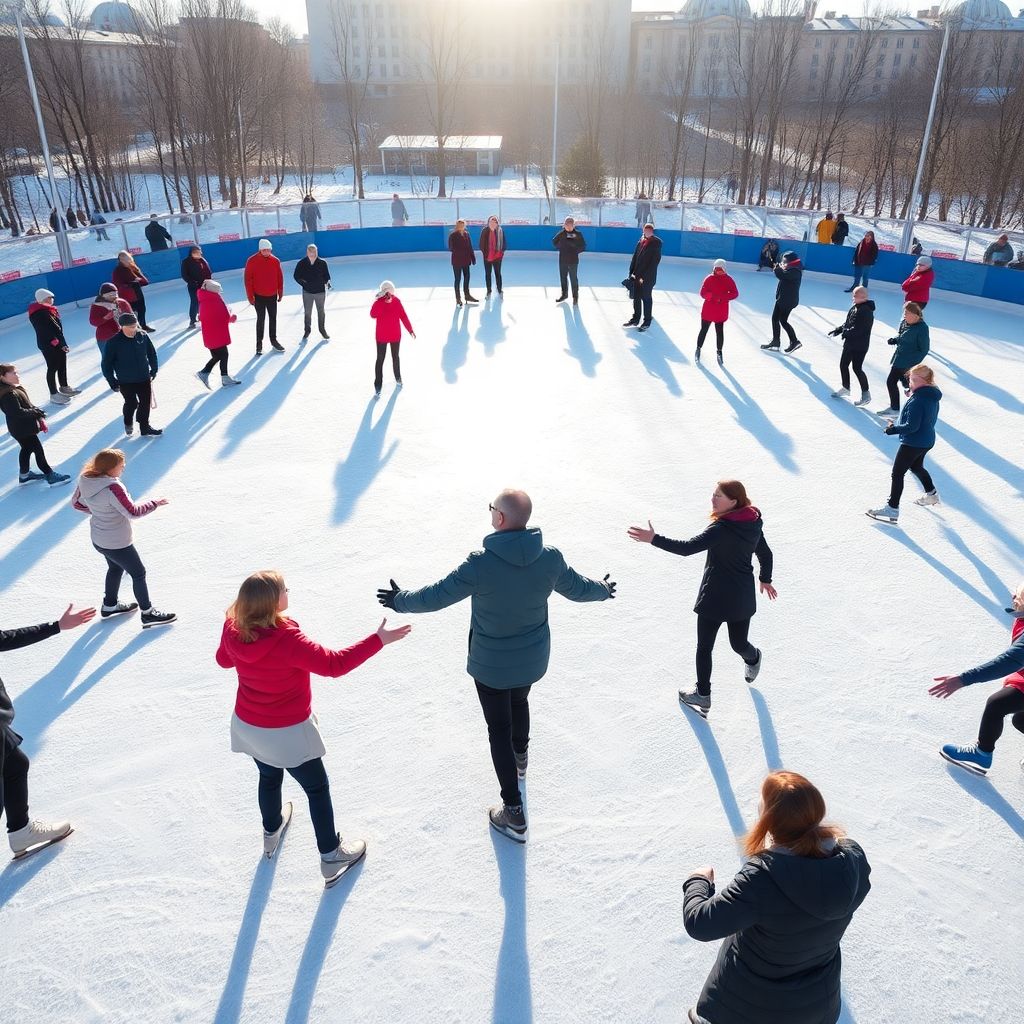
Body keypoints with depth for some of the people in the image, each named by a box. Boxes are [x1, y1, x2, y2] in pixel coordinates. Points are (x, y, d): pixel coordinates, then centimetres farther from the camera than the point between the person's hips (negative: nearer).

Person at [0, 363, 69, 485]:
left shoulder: (16, 388, 5)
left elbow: (28, 405, 12)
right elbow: (17, 412, -30)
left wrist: (40, 416, 5)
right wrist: (37, 413, -23)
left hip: (23, 428, 11)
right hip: (22, 429, -11)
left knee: (26, 449, 23)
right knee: (38, 450, -2)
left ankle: (24, 475, 38)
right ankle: (50, 476, 7)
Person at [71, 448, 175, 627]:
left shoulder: (86, 480, -8)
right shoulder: (112, 488, -33)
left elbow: (76, 502, 7)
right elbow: (133, 512, -28)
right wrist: (155, 503, -16)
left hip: (98, 538, 8)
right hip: (117, 543, -8)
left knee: (115, 568, 31)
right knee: (138, 573, 10)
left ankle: (109, 605, 47)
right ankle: (148, 614, 22)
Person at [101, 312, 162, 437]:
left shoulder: (143, 336, -8)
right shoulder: (113, 342, -17)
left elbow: (151, 353, 9)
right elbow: (106, 364, -9)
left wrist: (154, 369, 10)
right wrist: (112, 382, -8)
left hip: (144, 378, 3)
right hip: (125, 381, -3)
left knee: (146, 402, 9)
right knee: (131, 403, 7)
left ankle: (144, 427, 26)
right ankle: (128, 423, 37)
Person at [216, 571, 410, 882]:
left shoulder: (233, 631, -14)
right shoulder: (287, 640, -34)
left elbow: (223, 660, 7)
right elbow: (334, 664, -33)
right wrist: (379, 639, -30)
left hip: (248, 726, 6)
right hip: (288, 733, -6)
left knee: (269, 777, 32)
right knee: (317, 788, 14)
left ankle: (271, 834, 57)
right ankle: (331, 858, 28)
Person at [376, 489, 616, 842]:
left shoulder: (481, 564, -30)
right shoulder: (551, 559, -17)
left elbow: (435, 597, -19)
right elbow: (578, 588, 2)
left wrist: (400, 600, 1)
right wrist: (603, 590, 25)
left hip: (491, 665, -4)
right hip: (533, 659, 5)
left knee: (499, 729, 11)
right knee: (519, 701, 33)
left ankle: (513, 814, 17)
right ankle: (520, 757, 60)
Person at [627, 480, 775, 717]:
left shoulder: (722, 529, -24)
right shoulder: (753, 523, 0)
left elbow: (688, 548, -32)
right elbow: (766, 554, 13)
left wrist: (654, 539, -32)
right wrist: (765, 580, 29)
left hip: (715, 597, -6)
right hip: (743, 597, 6)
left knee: (704, 647, 10)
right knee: (738, 643, 29)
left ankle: (703, 696, 20)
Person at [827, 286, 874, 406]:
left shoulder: (866, 311, -20)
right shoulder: (854, 308, 9)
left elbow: (859, 329, -26)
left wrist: (846, 333, -28)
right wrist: (837, 330, 5)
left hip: (860, 346, -10)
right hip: (849, 344, 10)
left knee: (857, 368, -7)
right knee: (843, 365, 16)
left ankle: (866, 393, 4)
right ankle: (845, 388, 34)